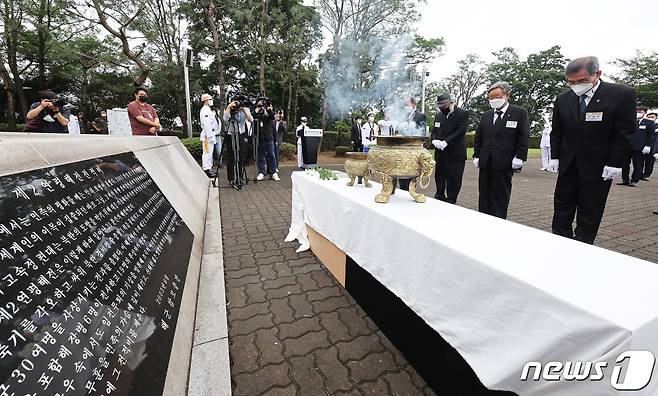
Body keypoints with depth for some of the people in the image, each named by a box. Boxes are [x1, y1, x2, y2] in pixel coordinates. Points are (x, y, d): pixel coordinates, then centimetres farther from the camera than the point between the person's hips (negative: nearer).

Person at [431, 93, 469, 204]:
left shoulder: (462, 113, -5)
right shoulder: (438, 115, 14)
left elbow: (461, 131, -14)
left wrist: (445, 142, -21)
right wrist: (435, 140, -6)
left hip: (455, 154, -5)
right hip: (440, 154, 6)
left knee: (453, 181, 1)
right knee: (439, 178, 11)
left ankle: (450, 202, 12)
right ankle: (439, 199, 23)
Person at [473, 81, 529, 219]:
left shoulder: (520, 113, 2)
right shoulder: (486, 115, 14)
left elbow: (524, 137, -3)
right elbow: (478, 137, 15)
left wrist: (519, 157, -10)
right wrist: (476, 155, 7)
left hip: (504, 163, -4)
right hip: (485, 162, 4)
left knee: (501, 197, 3)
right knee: (484, 196, 7)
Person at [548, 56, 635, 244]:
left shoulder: (622, 95, -7)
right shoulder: (563, 99, 2)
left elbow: (624, 134, -7)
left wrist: (614, 164, -11)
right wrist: (554, 156, 2)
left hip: (598, 166, -3)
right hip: (568, 164, 3)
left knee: (589, 213, 5)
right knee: (562, 208, 7)